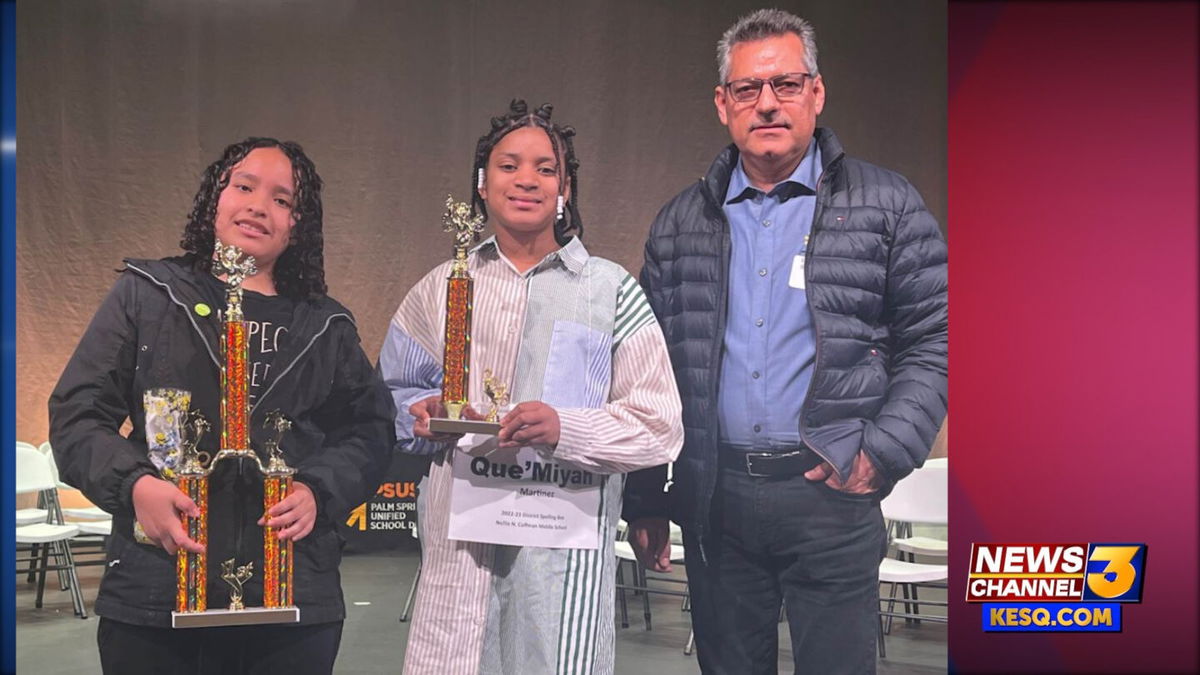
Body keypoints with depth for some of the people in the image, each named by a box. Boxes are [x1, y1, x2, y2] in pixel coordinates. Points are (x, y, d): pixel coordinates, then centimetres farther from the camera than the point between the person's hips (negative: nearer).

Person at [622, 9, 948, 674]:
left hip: (830, 493, -2)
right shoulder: (680, 223, 10)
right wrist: (644, 500, 8)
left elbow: (933, 339, 1)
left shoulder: (885, 205, 2)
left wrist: (884, 452, -10)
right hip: (713, 500, 3)